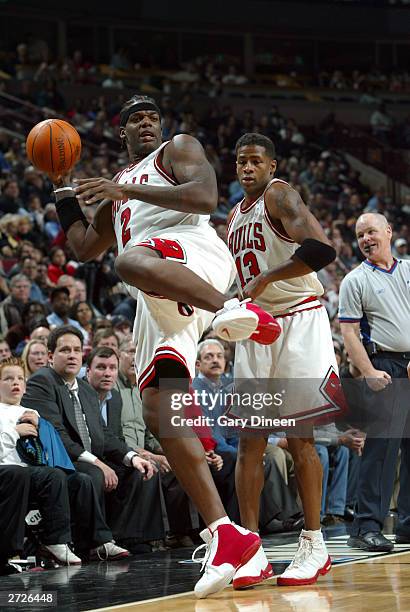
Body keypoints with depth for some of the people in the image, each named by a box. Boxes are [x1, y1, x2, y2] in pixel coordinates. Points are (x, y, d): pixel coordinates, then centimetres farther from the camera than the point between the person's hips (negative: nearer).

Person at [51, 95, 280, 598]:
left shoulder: (178, 149, 15)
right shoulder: (116, 187, 35)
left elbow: (205, 197, -5)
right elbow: (84, 247, 35)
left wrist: (127, 190, -8)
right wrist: (63, 190, 25)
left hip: (193, 251, -7)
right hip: (159, 300, 7)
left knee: (132, 262, -43)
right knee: (158, 411, -9)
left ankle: (238, 310, -41)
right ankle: (224, 535, -13)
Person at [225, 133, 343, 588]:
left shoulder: (279, 196, -9)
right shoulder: (236, 217, 17)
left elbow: (321, 250, -26)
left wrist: (265, 279, -22)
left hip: (298, 324, -7)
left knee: (299, 438, -4)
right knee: (250, 440, 0)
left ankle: (314, 547, 4)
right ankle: (251, 550, 2)